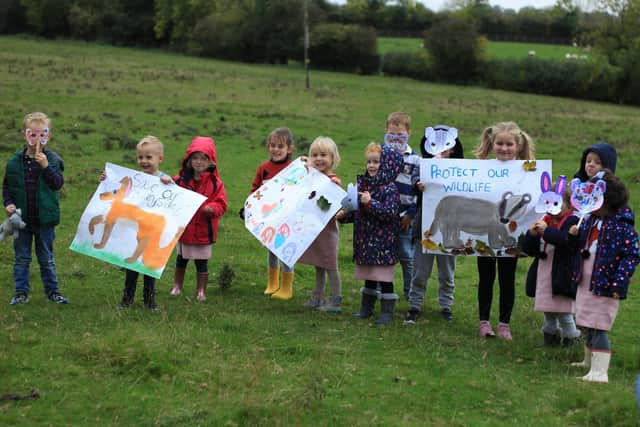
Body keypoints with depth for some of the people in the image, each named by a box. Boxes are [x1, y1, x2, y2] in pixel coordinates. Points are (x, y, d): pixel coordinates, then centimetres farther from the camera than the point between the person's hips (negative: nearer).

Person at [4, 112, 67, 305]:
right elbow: (6, 186, 7)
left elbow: (58, 184, -16)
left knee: (47, 258, 11)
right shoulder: (15, 162, -2)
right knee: (21, 258, 9)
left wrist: (46, 166, -25)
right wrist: (8, 203, -7)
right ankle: (21, 292, 16)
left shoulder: (53, 159, -5)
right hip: (22, 218, 1)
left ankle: (52, 290, 21)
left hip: (45, 218, -1)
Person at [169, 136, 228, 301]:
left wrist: (211, 208, -29)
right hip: (183, 227, 3)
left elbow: (221, 204, -10)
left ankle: (201, 291, 20)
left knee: (202, 262, 8)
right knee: (181, 260, 18)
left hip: (204, 230, -3)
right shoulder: (180, 180, -1)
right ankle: (177, 286, 33)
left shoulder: (215, 183, -8)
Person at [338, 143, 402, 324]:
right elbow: (357, 211, 19)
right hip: (365, 241, 7)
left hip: (383, 242, -7)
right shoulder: (363, 183, 9)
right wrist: (344, 215, 3)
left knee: (384, 278, -1)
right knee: (368, 277, 17)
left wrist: (370, 203, -28)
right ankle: (367, 307, 27)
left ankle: (387, 311, 8)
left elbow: (390, 212, -24)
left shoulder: (390, 189, -13)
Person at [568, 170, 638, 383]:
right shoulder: (589, 221, 8)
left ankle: (599, 371, -6)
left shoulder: (622, 226, -15)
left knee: (599, 328, -9)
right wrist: (573, 236, -6)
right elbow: (579, 248, 17)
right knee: (586, 326, 20)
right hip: (585, 284, 8)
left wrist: (618, 284, -24)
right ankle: (589, 361, 38)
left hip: (605, 287, -8)